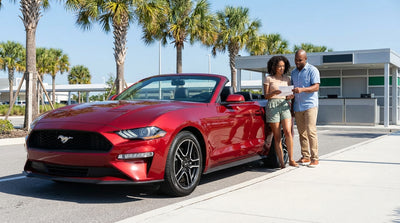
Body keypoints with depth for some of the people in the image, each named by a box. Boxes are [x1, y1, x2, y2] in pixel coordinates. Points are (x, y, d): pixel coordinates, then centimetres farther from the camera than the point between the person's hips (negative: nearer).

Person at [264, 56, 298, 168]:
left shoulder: (287, 78, 15)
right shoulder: (269, 79, 4)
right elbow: (266, 96, 2)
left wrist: (290, 96, -3)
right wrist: (274, 92, -18)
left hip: (285, 105, 3)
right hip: (272, 105, -3)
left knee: (288, 132, -15)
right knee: (277, 136, -3)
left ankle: (291, 160, -7)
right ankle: (281, 162, 0)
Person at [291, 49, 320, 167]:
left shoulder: (312, 70, -2)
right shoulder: (293, 72, 18)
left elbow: (316, 87, -12)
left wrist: (302, 89, -27)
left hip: (310, 105, -6)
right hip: (297, 106, 6)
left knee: (311, 131, -11)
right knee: (302, 132, 5)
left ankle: (314, 158, -9)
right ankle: (305, 157, 11)